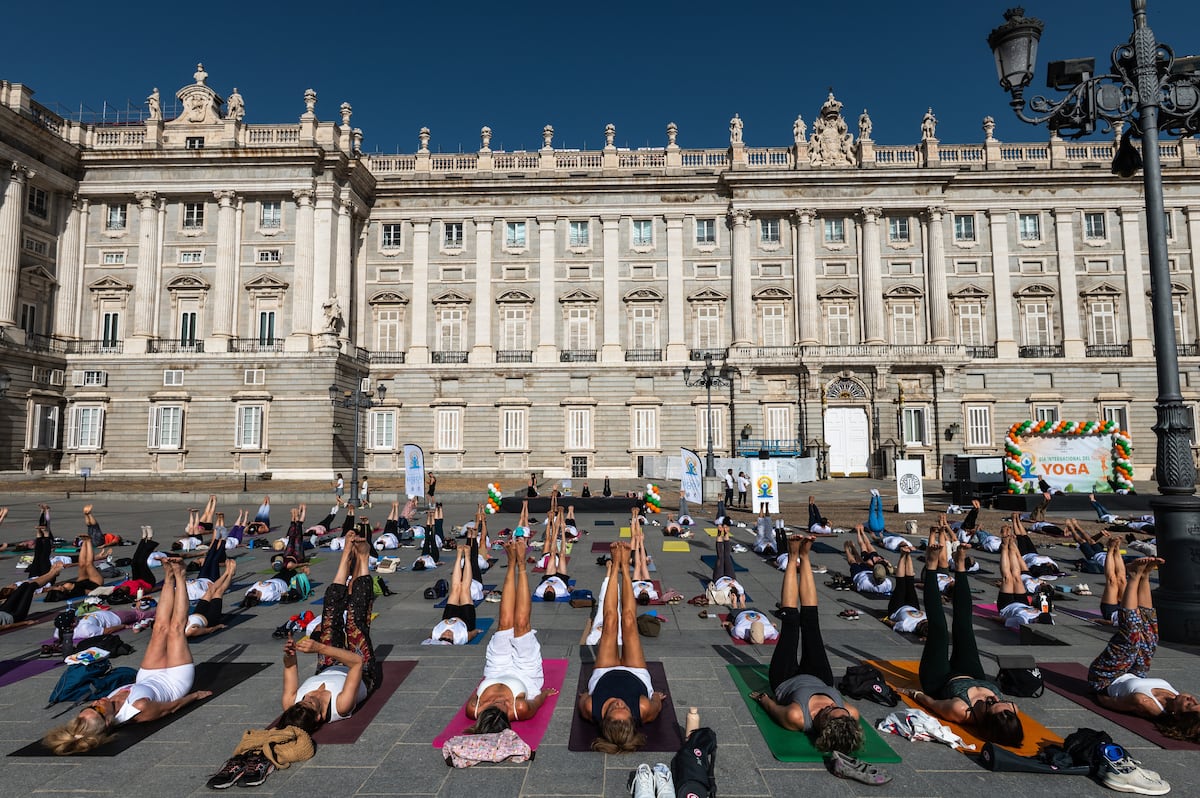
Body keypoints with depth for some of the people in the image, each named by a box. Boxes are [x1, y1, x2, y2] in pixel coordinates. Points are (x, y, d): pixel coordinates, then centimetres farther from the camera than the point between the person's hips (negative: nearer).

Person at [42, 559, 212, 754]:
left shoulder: (100, 711, -30)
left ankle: (169, 578, 27)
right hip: (175, 682, -4)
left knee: (161, 627, 5)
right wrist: (195, 695, -13)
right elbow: (173, 706, -27)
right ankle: (178, 577, 21)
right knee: (175, 626, 1)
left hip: (149, 679, 4)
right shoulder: (140, 709, -45)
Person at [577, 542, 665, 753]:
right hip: (636, 676, 0)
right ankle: (623, 567, 22)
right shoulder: (644, 711, -44)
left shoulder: (590, 710, -43)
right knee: (628, 621, -4)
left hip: (605, 676, 0)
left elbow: (582, 700, -18)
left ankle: (615, 567, 25)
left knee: (610, 621, -3)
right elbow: (657, 702, -20)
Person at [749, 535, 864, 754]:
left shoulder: (796, 718, -47)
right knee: (811, 622, 4)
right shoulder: (852, 716, -37)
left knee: (791, 622, 1)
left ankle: (794, 559, 19)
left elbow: (772, 706, -25)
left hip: (786, 682, -2)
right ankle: (803, 558, 22)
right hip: (819, 680, 2)